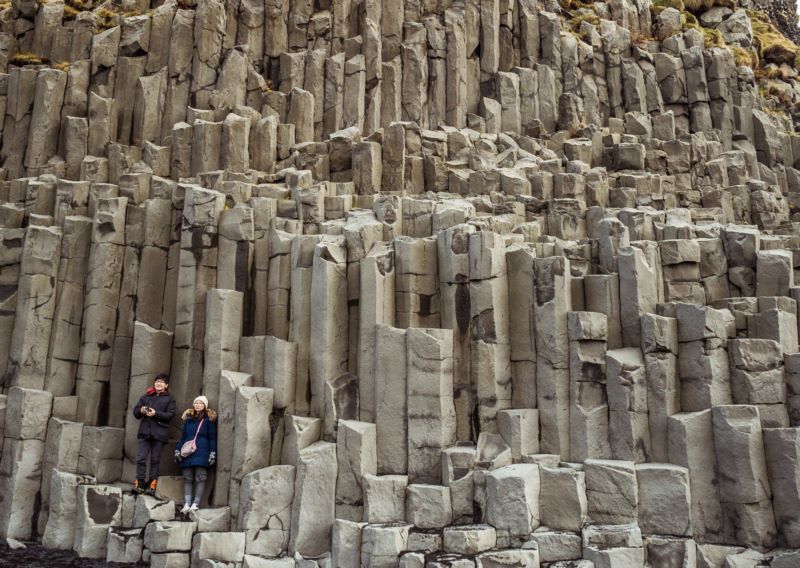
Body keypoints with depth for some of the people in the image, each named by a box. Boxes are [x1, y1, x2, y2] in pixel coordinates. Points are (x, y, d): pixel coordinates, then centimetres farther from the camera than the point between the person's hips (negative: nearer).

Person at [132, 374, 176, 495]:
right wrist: (141, 411, -7)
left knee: (155, 459, 1)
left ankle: (152, 485, 3)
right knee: (141, 458, -5)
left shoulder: (169, 399, 9)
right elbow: (135, 411, 16)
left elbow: (171, 415, -3)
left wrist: (156, 413, -15)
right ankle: (139, 484, -4)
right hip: (145, 431, 2)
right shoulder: (146, 396, 18)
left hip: (159, 433, -2)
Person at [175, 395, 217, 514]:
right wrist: (178, 450, 11)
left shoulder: (208, 419, 4)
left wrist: (212, 453, -6)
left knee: (200, 478, -5)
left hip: (201, 454, -4)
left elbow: (212, 437, 2)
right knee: (187, 478, 2)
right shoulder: (188, 419, 16)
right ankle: (187, 504, 3)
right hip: (187, 453, 4)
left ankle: (196, 504, -4)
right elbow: (183, 436, 19)